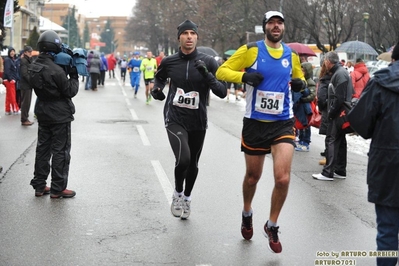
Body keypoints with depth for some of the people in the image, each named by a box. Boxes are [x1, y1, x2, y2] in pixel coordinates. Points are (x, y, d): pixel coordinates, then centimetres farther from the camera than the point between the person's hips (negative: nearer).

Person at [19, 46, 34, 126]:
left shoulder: (28, 60, 17)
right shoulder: (24, 61, -12)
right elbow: (24, 74, -20)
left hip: (28, 84, 9)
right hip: (25, 85, -9)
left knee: (26, 102, 13)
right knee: (26, 102, -6)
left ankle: (25, 118, 19)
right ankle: (24, 120, -2)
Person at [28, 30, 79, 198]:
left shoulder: (34, 67, 2)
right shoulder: (55, 70, -23)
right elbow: (70, 91, -15)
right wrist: (74, 76, -1)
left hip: (43, 113, 8)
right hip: (60, 115, -7)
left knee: (43, 148, 14)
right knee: (61, 151, 1)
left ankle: (39, 186, 19)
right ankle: (57, 189, 6)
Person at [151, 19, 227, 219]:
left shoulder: (208, 62, -7)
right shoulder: (169, 62, -2)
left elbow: (222, 92, -12)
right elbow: (160, 77, 21)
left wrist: (207, 75, -26)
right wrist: (156, 89, 0)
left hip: (197, 121, 1)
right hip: (175, 118, -1)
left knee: (193, 163, 15)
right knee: (183, 159, -22)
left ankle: (187, 198, 43)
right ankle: (177, 193, 7)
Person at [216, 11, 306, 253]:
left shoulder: (292, 55, 6)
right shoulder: (251, 50, -5)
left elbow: (298, 77, 24)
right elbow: (222, 71, -3)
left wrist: (301, 83, 1)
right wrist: (243, 76, -21)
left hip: (283, 123, 2)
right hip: (255, 123, -1)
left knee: (283, 178, -12)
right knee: (253, 176, 13)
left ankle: (272, 226, 11)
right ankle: (247, 214, 44)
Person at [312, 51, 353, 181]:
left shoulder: (340, 74, -16)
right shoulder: (341, 72, 16)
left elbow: (339, 98, -22)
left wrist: (331, 113, -14)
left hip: (338, 114, -10)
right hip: (340, 113, 10)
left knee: (332, 141, -8)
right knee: (340, 141, 13)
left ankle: (328, 172, -7)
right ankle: (340, 171, 20)